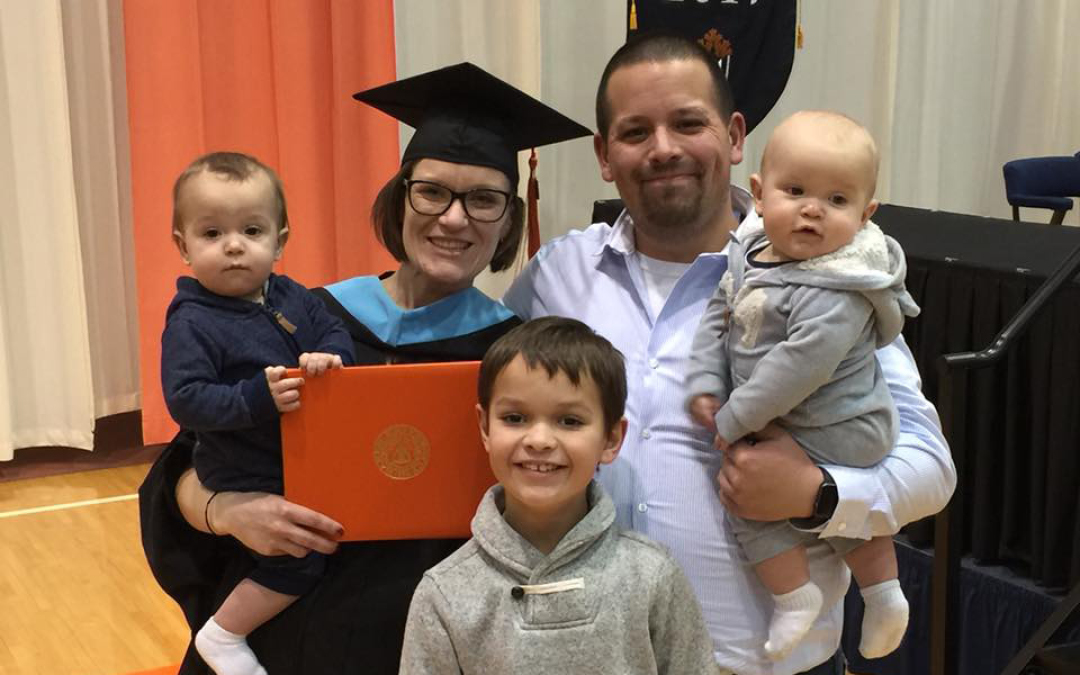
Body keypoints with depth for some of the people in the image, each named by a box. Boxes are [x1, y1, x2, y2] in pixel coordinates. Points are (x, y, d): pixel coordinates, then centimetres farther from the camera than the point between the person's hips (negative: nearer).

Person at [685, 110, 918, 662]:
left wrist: (737, 420, -28)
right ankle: (884, 594, 43)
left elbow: (801, 364, -35)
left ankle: (794, 594, 6)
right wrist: (705, 383, -9)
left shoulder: (837, 293, -31)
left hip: (833, 434, -9)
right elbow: (718, 316, 3)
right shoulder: (748, 254, -5)